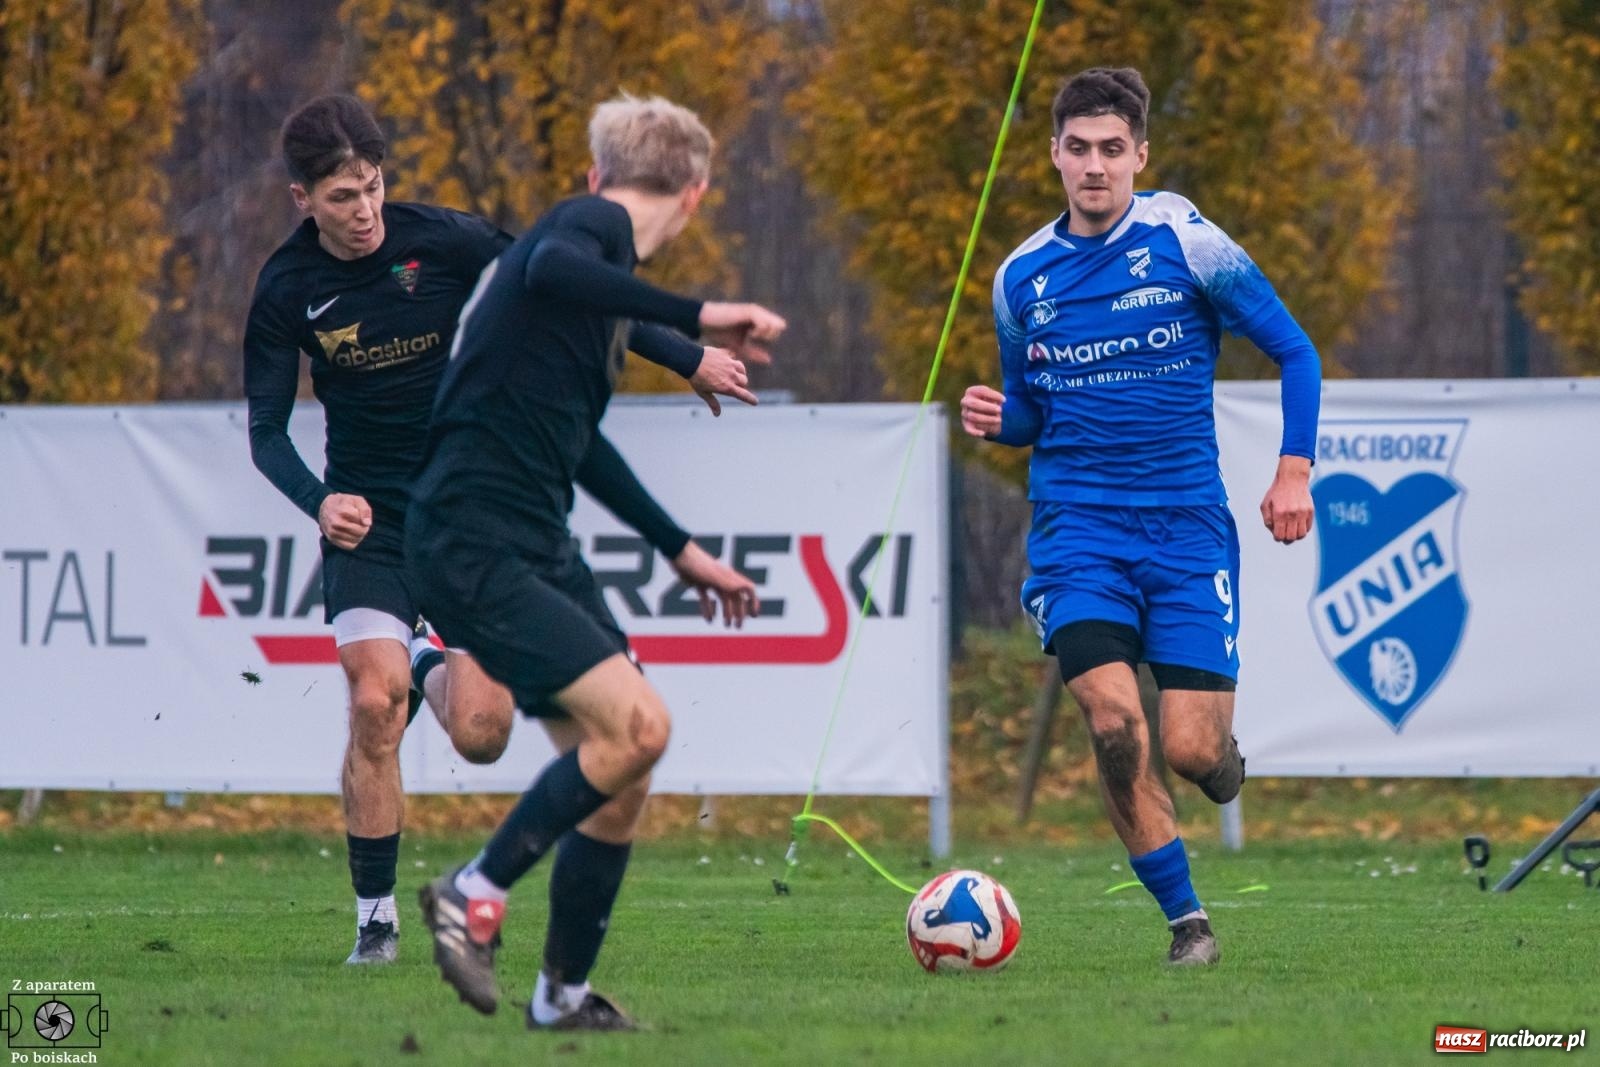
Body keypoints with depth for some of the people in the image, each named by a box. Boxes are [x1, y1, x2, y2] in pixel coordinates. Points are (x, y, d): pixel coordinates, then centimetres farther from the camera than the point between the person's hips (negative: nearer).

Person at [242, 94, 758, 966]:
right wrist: (318, 501, -26)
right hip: (369, 520, 0)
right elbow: (266, 431, -6)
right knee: (375, 707, -19)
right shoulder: (286, 290, -8)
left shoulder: (446, 242, -11)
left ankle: (430, 669, 30)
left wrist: (688, 358, 3)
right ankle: (375, 917, -3)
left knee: (479, 733, -9)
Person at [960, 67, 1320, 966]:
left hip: (1187, 524, -2)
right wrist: (997, 419, -3)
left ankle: (1221, 748, 30)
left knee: (1190, 748, -10)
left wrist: (1294, 470, -6)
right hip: (1077, 528, 2)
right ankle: (1187, 919, -4)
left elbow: (1295, 352, 4)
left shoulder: (1186, 244, -3)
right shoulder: (1022, 277, 7)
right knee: (1113, 719, -20)